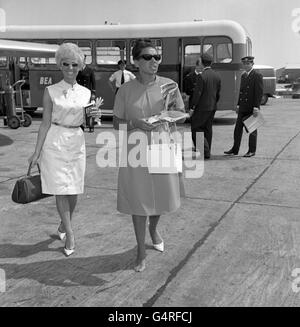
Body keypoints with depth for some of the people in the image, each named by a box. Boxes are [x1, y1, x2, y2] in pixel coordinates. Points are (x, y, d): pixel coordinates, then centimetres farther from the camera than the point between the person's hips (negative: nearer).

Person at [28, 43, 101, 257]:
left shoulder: (86, 93, 7)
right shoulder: (51, 91, -1)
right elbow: (46, 123, 0)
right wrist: (37, 151, -3)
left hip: (77, 142, 3)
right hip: (55, 142, -3)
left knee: (74, 190, 8)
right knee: (61, 190, -4)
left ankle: (64, 224, 32)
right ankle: (70, 234, 7)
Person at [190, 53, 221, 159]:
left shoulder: (202, 76, -17)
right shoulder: (217, 76, 6)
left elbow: (197, 93, -17)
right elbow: (218, 93, 13)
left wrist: (192, 108, -11)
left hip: (202, 107, -8)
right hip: (212, 107, 8)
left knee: (195, 128, 1)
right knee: (208, 129, 15)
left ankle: (205, 150, -7)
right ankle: (207, 152, 21)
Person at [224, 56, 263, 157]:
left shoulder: (257, 76, -9)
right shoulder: (243, 76, 15)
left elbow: (259, 92, -14)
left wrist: (256, 107, -20)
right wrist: (238, 105, 16)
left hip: (252, 108, -7)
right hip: (243, 108, 7)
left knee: (252, 130, 3)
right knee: (238, 128, 8)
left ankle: (252, 151, 12)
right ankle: (235, 149, 16)